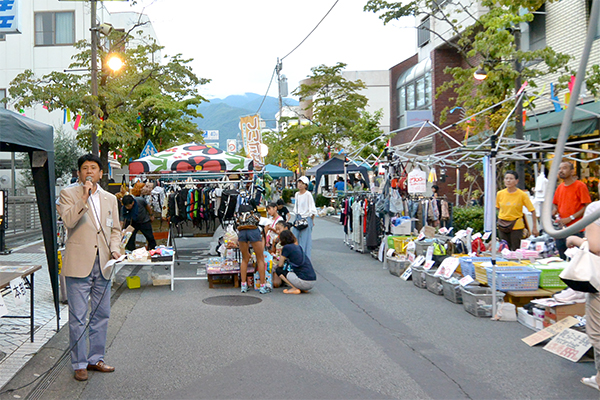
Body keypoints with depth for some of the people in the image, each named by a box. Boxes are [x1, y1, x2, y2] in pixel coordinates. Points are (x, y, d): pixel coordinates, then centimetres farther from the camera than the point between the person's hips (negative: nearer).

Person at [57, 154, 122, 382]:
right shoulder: (69, 194, 0)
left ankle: (95, 359, 25)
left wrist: (114, 249, 0)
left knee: (101, 315, 12)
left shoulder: (110, 199, 13)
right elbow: (68, 221, -17)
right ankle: (79, 364, 12)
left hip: (103, 265, 5)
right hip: (78, 264, -5)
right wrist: (84, 197, -23)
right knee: (78, 318, 0)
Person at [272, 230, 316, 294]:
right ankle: (303, 289, 12)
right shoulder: (298, 247, 18)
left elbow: (280, 265, 5)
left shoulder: (286, 247, -4)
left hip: (304, 281, -8)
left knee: (278, 270, 8)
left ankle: (295, 289, -3)